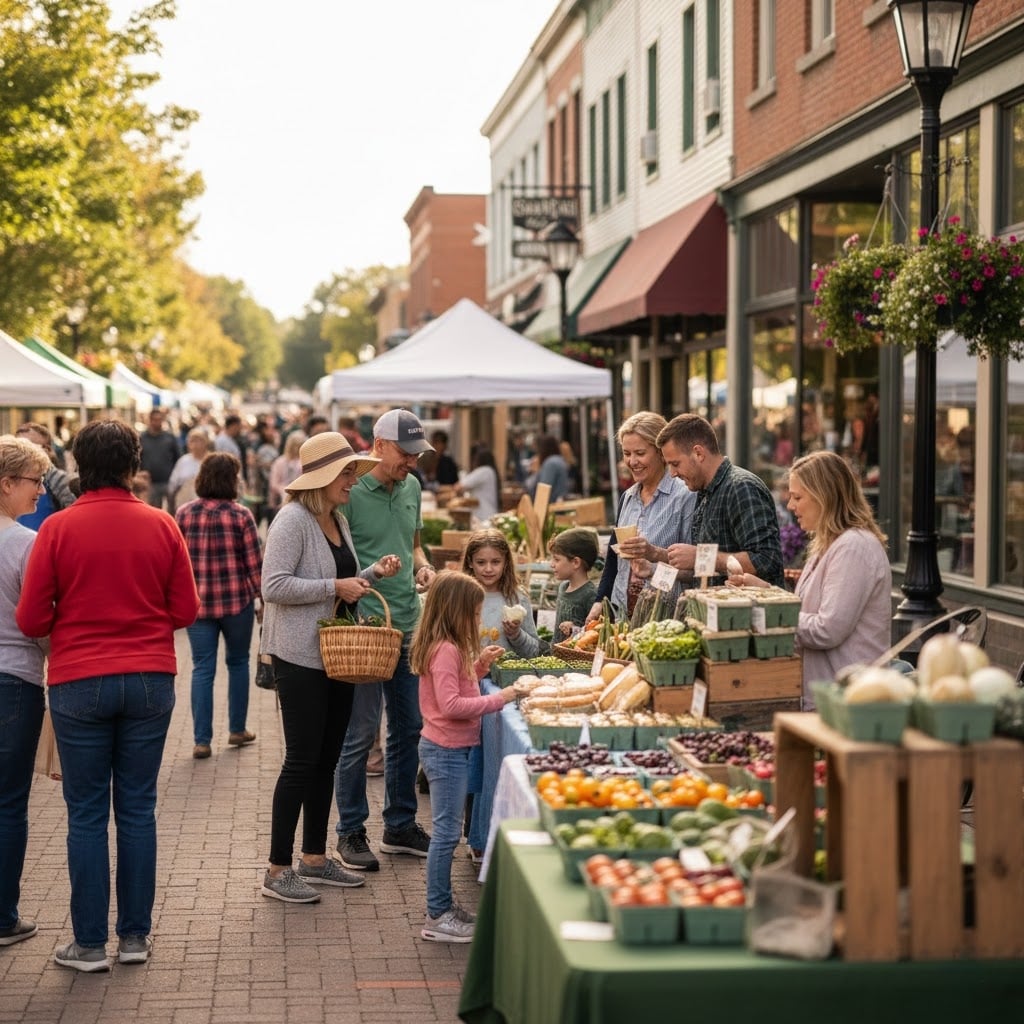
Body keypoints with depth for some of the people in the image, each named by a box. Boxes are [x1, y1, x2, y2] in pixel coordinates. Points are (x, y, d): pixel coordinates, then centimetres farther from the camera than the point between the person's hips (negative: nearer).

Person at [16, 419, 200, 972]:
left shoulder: (58, 528, -8)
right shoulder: (161, 525, -2)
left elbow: (31, 619, -6)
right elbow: (186, 609, 1)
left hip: (79, 683, -2)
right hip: (150, 681, 2)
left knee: (86, 814, 7)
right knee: (137, 809, 11)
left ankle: (90, 943, 11)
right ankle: (135, 936, 17)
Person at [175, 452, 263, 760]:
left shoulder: (183, 513, -1)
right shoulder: (241, 515, -8)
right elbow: (254, 564, -7)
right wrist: (263, 595, 5)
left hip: (196, 602, 2)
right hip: (237, 600, -1)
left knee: (202, 668, 4)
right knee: (237, 662, 17)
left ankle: (202, 740, 1)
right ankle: (237, 729, 25)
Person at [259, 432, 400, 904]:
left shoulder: (337, 520, 14)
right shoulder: (293, 519, -14)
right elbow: (274, 585, -22)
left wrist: (373, 573, 6)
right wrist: (335, 587, -21)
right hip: (300, 657, -9)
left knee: (327, 759, 13)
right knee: (302, 761, -5)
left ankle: (315, 858, 24)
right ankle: (278, 871, 3)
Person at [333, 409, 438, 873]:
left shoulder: (411, 487, 11)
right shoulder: (350, 492, -12)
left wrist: (422, 566, 4)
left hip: (409, 626, 7)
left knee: (408, 727, 13)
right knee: (360, 733, -1)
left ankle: (400, 825, 26)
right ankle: (351, 832, 11)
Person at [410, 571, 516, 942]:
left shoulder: (449, 648, 11)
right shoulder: (446, 650, -20)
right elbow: (451, 705, -27)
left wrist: (479, 665, 10)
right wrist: (498, 699, -22)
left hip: (449, 749, 11)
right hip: (447, 751, -11)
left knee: (447, 831, 17)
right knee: (447, 832, -4)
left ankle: (442, 905, 26)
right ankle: (438, 917, 2)